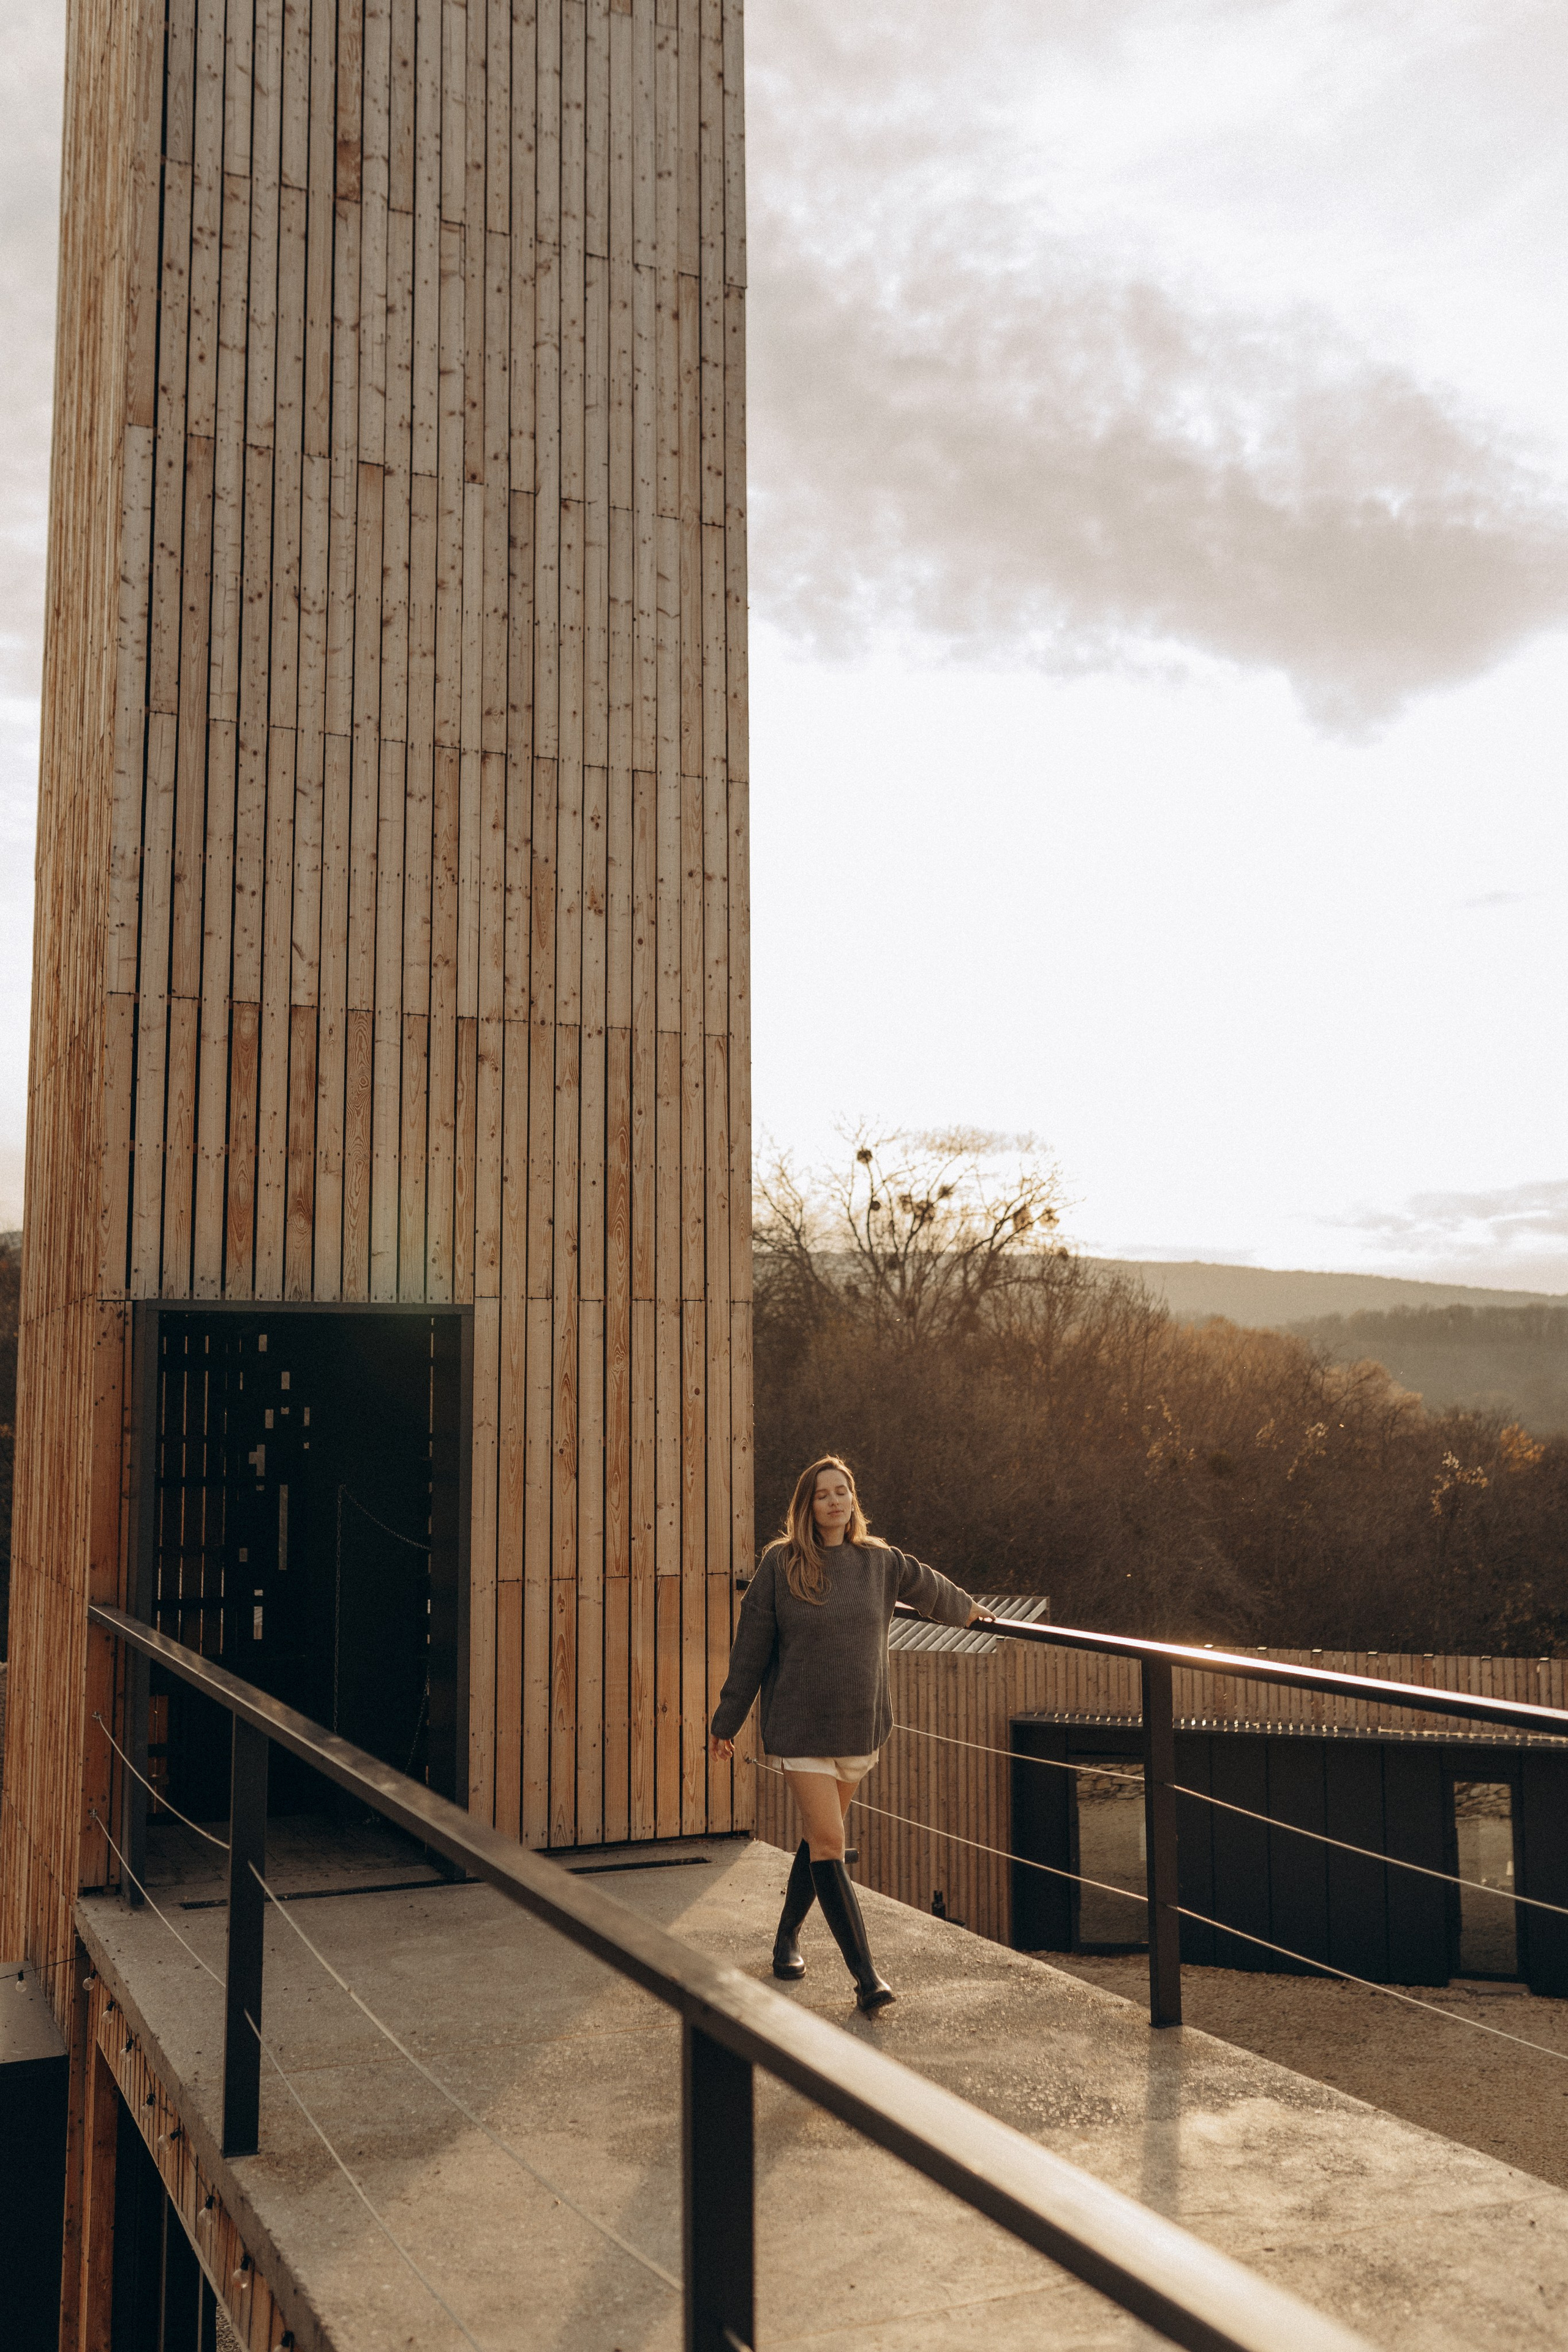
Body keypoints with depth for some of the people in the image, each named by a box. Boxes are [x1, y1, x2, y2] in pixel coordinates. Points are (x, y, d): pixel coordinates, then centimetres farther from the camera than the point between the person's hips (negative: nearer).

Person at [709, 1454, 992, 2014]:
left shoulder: (879, 1563, 2)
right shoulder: (779, 1565, -7)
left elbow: (928, 1587, 24)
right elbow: (750, 1649, -3)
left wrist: (966, 1610, 40)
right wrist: (726, 1722, 2)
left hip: (859, 1727, 4)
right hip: (801, 1729, -4)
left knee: (819, 1839, 15)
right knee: (829, 1845, -9)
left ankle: (787, 1937, 37)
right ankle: (865, 1974, -6)